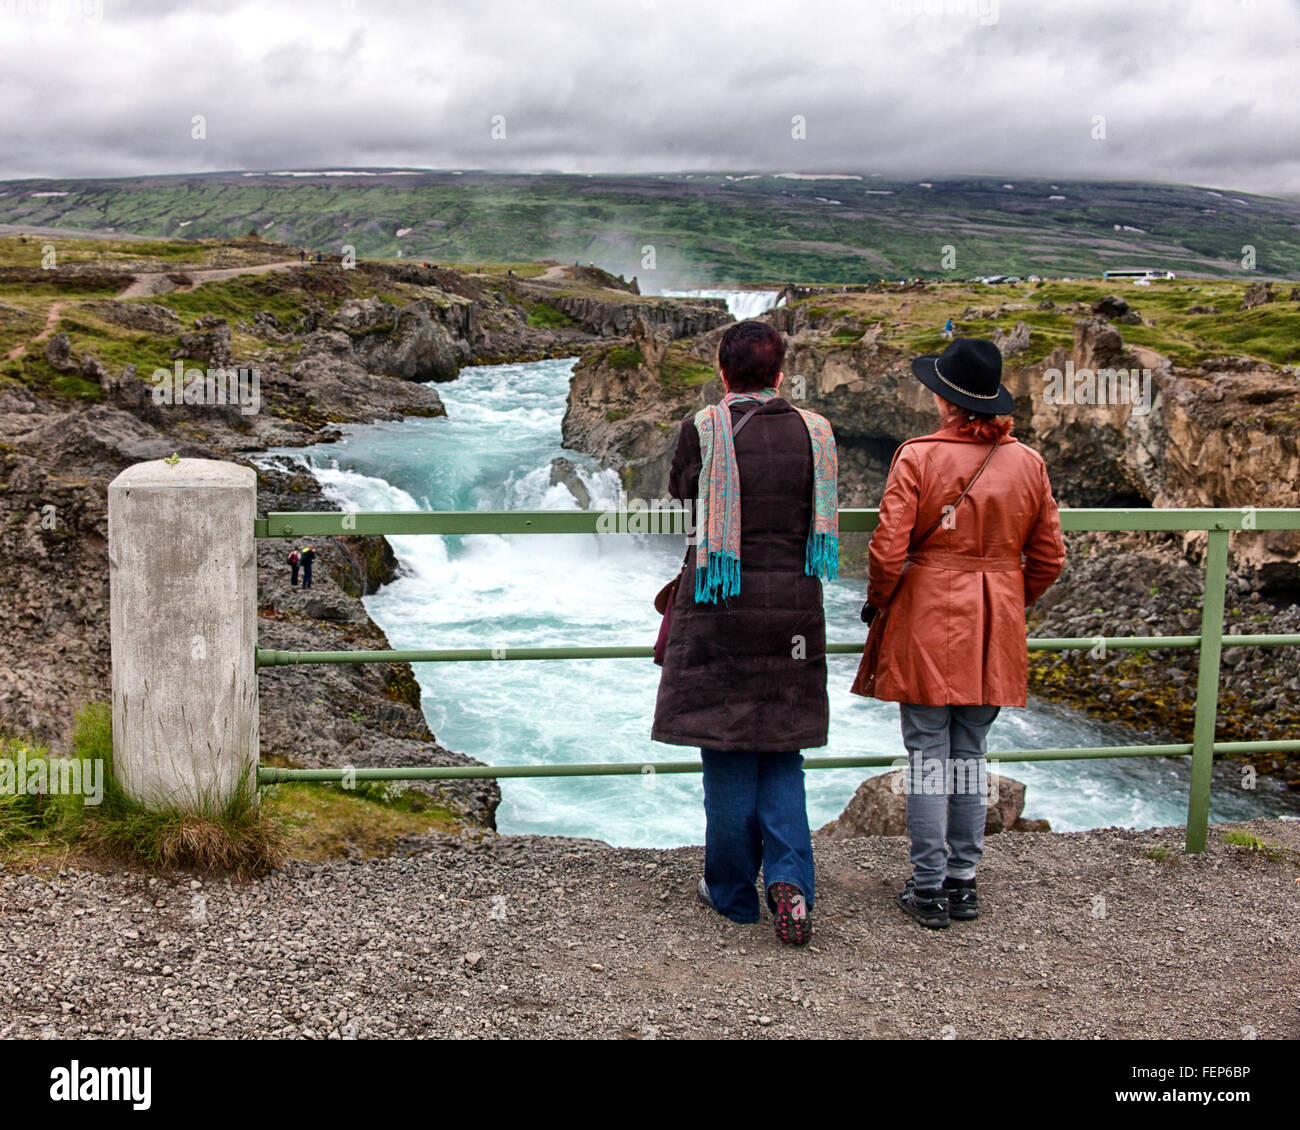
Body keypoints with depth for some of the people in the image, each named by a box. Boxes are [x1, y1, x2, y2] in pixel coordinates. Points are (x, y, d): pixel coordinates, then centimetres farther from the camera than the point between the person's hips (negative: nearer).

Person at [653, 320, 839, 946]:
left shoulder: (703, 429, -8)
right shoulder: (813, 432, 1)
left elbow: (680, 502, 6)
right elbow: (817, 518, 11)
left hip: (720, 606, -3)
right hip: (794, 608, 3)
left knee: (727, 753, 8)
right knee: (780, 751, 14)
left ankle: (733, 890, 18)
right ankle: (789, 878, 2)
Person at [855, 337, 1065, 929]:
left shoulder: (917, 457, -12)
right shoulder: (1028, 462, 2)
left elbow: (888, 551, -15)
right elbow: (1049, 558, 7)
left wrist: (877, 602, 4)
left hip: (926, 623, -4)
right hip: (995, 630, 4)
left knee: (927, 755, 4)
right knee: (970, 752, 14)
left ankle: (929, 889, 10)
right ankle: (963, 881, 21)